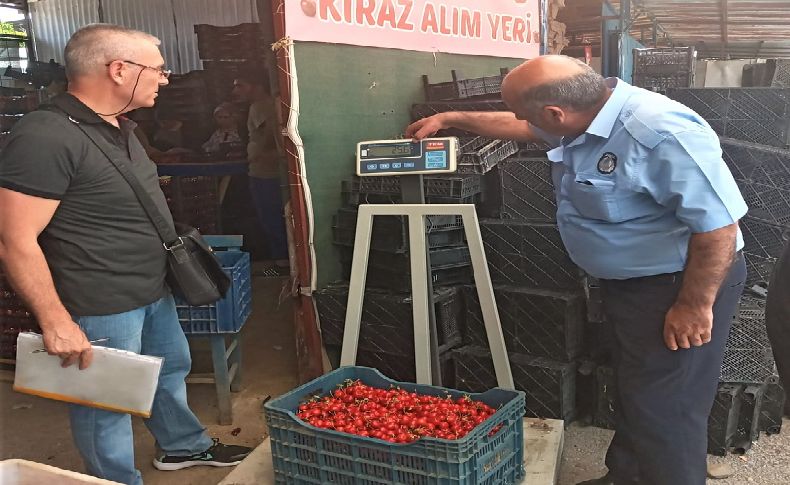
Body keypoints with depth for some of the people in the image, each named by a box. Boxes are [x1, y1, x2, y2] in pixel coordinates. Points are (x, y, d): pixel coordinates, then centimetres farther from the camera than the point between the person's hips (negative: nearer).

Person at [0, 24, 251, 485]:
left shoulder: (119, 127, 8)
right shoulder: (46, 137, -23)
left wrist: (174, 245, 23)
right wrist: (56, 322, -22)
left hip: (154, 291, 10)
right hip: (101, 307, -10)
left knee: (171, 366, 24)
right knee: (107, 402, 7)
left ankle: (184, 446, 47)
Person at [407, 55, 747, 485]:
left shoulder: (662, 134, -31)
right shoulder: (589, 114, -2)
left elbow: (720, 223, -29)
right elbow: (519, 126, 16)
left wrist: (695, 306, -22)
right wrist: (450, 119, 19)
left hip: (678, 286, -9)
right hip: (626, 282, 9)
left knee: (663, 410, 2)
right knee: (633, 394, 22)